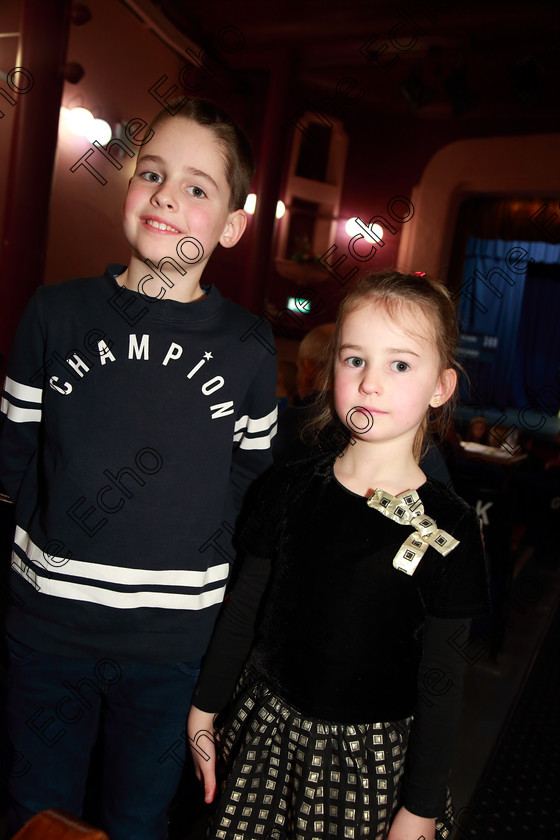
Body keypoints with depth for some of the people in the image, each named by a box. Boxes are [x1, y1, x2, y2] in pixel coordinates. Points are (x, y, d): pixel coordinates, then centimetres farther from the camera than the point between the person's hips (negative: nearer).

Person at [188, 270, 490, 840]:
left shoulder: (448, 529, -17)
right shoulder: (291, 489, -9)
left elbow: (441, 682, -10)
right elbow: (244, 607, 1)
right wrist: (205, 708, 8)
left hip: (373, 757, -2)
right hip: (269, 729, 3)